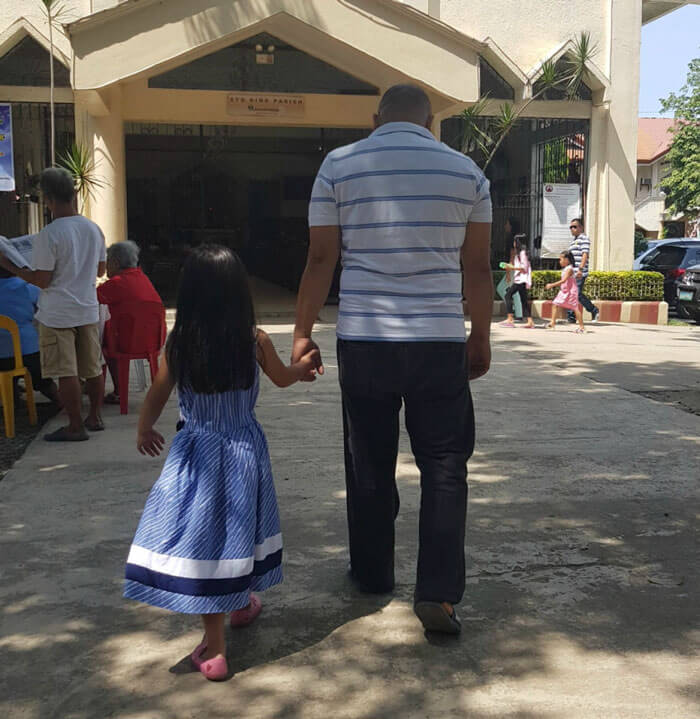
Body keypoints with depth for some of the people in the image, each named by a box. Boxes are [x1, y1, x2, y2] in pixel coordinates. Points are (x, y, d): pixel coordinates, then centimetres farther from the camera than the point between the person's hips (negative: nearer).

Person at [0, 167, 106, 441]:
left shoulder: (48, 235, -17)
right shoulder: (94, 229, 3)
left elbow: (41, 280, -15)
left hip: (57, 314, -6)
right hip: (88, 310, 6)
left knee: (67, 373, 0)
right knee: (93, 368, 15)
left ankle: (75, 427, 6)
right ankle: (95, 417, 26)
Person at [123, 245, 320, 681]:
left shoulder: (178, 345, -11)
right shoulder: (256, 341, -8)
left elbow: (157, 397, 2)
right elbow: (283, 378, 10)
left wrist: (145, 430, 23)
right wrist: (306, 365, 33)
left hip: (197, 454, -2)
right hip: (245, 450, 2)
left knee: (202, 538, 3)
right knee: (238, 527, 21)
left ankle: (214, 646, 6)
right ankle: (243, 603, 44)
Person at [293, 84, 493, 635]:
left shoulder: (339, 165, 2)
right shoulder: (465, 171, 5)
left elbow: (321, 259, -1)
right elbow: (478, 267, 6)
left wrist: (303, 332, 6)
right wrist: (481, 340, 14)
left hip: (364, 341, 0)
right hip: (440, 341, 0)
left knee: (369, 464, 13)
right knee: (444, 466, 7)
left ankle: (373, 573, 28)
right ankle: (439, 591, 3)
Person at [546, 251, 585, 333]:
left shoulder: (569, 269, -17)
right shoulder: (564, 269, 12)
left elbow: (563, 280, -26)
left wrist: (552, 285, -26)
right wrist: (552, 285, 11)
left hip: (571, 292, -9)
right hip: (564, 291, 9)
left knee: (575, 308, -3)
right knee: (555, 304, -1)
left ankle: (581, 326, 4)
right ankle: (553, 322, 2)